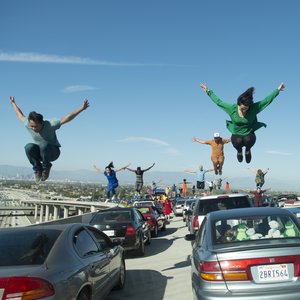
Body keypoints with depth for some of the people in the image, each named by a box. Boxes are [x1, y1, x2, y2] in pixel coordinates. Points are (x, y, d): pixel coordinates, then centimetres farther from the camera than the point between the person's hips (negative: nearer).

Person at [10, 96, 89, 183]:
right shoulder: (27, 124, -16)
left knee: (44, 145, -38)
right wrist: (13, 104, 21)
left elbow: (66, 118, -30)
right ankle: (37, 169, -12)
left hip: (53, 152, -3)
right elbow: (20, 115, 5)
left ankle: (46, 168, -13)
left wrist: (81, 108, -38)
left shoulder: (50, 125, -27)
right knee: (28, 147, -31)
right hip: (38, 152, 3)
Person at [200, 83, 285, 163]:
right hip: (236, 135, 0)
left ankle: (247, 150, 6)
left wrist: (278, 90, -12)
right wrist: (208, 91, -3)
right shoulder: (232, 108, -14)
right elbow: (218, 102, -5)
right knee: (238, 141, -34)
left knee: (248, 140, -35)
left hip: (249, 134, 0)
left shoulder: (254, 108, -15)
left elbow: (267, 100, -10)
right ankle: (239, 151, 8)